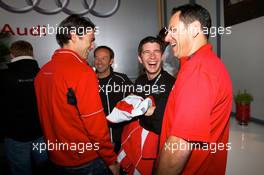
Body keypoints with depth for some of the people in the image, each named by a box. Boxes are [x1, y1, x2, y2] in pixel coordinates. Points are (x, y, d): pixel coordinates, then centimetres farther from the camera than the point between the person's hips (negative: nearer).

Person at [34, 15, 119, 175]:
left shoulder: (42, 72, 0)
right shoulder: (82, 71, -22)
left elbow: (47, 118, 7)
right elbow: (96, 124, -22)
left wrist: (58, 150, 18)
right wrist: (112, 160, -9)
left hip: (57, 158, 7)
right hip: (86, 161, -6)